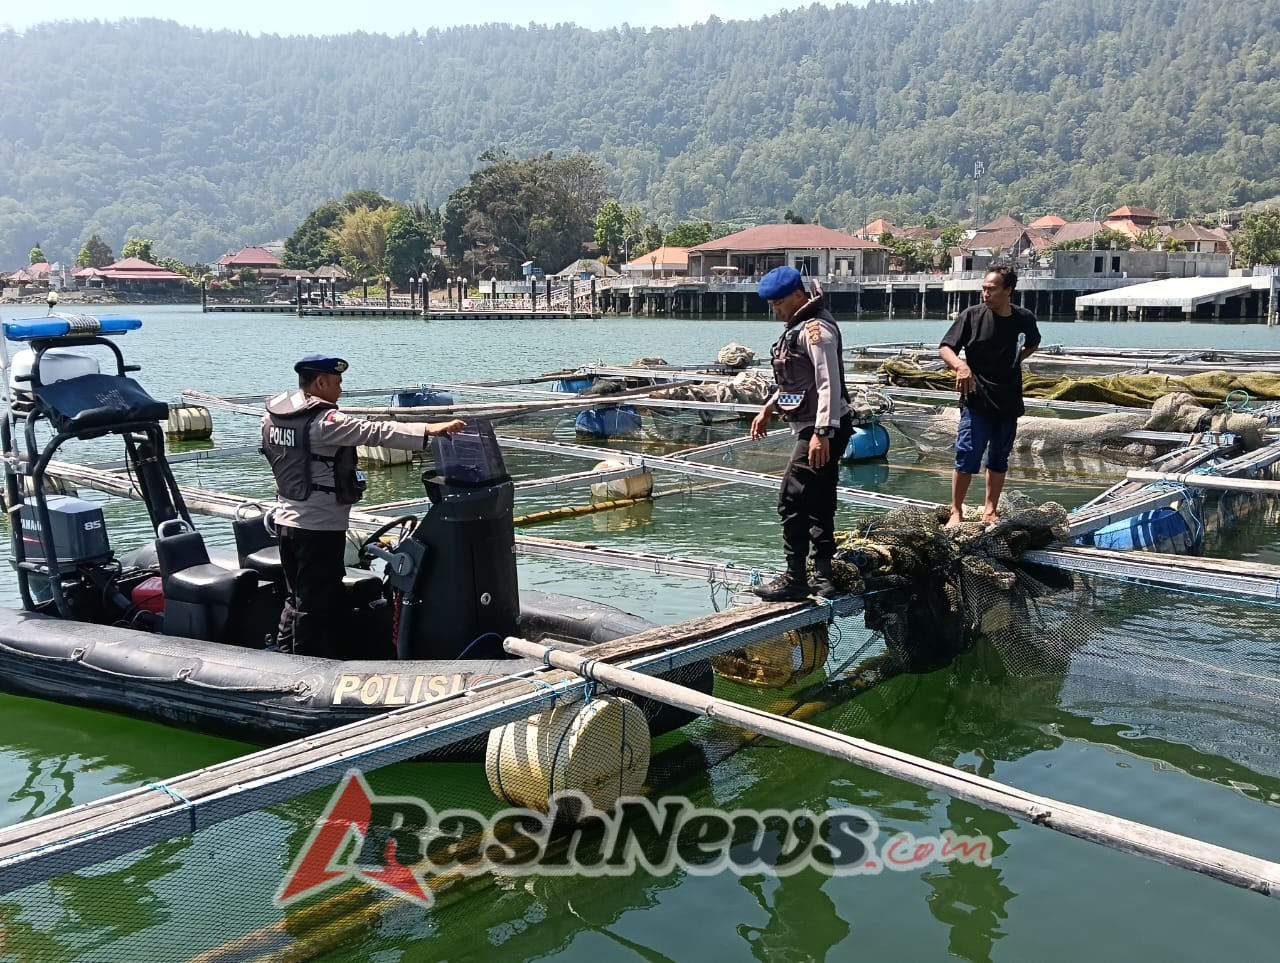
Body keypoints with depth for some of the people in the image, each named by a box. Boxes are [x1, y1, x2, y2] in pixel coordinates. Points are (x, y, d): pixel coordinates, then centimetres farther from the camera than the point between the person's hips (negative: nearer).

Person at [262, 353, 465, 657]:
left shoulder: (272, 416, 7)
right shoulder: (322, 421, -20)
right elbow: (374, 432, -28)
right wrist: (428, 430, -32)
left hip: (286, 520, 9)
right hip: (320, 527, -9)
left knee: (296, 598, 20)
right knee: (318, 604, 1)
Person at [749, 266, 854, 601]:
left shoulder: (816, 329, -16)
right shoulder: (796, 327, 16)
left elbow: (829, 384, -23)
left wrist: (822, 433, -27)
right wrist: (768, 408, 23)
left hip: (823, 430, -11)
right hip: (811, 427, 11)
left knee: (792, 501, -9)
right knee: (818, 504, 11)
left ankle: (795, 579, -2)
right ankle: (823, 577, 17)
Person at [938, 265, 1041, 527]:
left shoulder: (1024, 318, 1)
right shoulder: (972, 315, -8)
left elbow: (1032, 343, 23)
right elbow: (945, 348, -9)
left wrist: (1016, 358, 5)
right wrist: (960, 365, -28)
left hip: (1009, 402, 4)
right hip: (976, 400, -4)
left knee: (999, 459, 11)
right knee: (967, 456, -10)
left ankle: (990, 511, 23)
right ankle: (956, 512, 1)